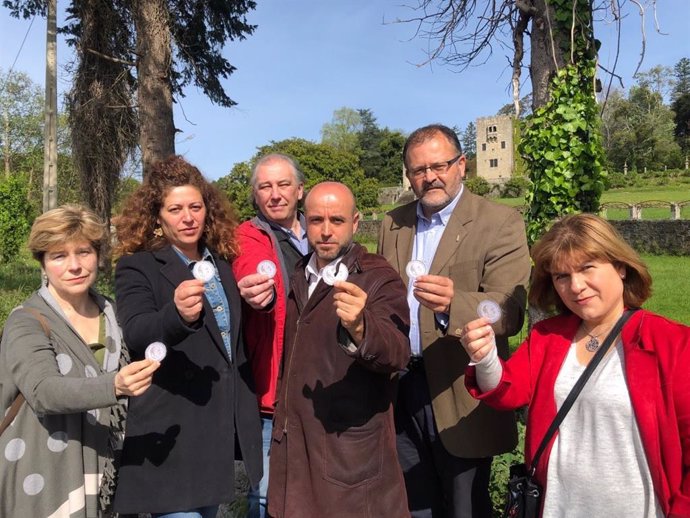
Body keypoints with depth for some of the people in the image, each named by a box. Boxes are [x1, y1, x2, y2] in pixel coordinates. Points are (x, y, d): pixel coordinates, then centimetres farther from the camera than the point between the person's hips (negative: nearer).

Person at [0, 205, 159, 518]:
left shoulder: (111, 314, 4)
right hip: (43, 486, -4)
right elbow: (43, 392, -29)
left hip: (103, 478, 5)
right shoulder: (26, 322, -12)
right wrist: (114, 386, -44)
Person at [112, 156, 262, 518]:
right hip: (172, 433, -6)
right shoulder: (137, 266, -8)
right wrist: (176, 314, -43)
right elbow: (136, 335, -25)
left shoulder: (222, 262, 9)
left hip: (221, 429, 6)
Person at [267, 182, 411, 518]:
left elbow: (397, 353, -28)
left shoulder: (379, 279, -12)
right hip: (294, 443, 6)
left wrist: (360, 327, -45)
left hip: (351, 451, -6)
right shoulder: (298, 276, 8)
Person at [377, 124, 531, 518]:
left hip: (461, 395, -4)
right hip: (400, 389, 5)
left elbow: (510, 311, -19)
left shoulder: (500, 223, -8)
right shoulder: (393, 223, 9)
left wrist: (453, 303, -39)